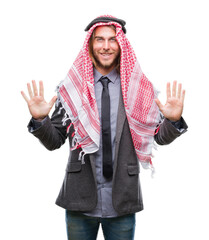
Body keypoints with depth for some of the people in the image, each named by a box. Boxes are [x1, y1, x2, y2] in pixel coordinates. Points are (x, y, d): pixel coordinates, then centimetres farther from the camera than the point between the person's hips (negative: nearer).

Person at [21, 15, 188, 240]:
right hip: (80, 199, 0)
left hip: (123, 203, 1)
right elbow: (54, 141, 2)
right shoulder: (71, 87, -1)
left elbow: (161, 137, 5)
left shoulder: (139, 88, 0)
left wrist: (173, 120, -15)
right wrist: (39, 119, -16)